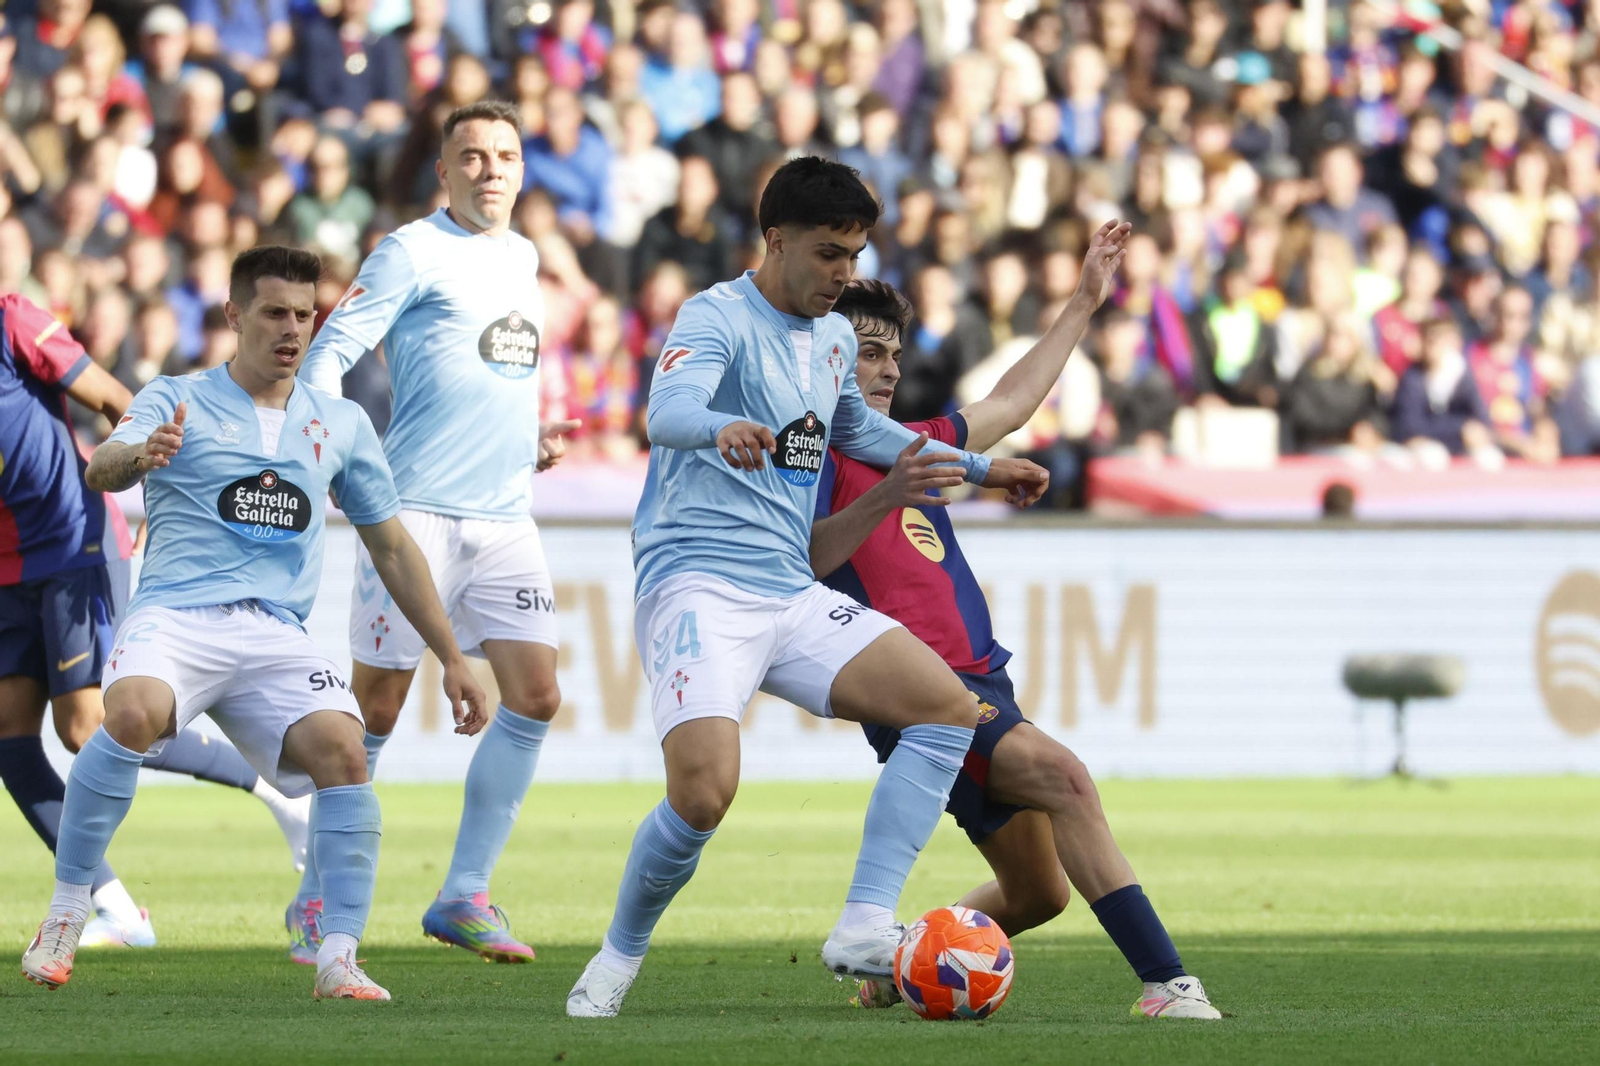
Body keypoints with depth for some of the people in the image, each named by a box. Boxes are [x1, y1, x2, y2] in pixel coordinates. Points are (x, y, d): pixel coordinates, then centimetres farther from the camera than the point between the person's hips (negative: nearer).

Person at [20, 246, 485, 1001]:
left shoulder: (341, 424, 19)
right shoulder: (177, 402, 8)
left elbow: (392, 547, 25)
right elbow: (101, 470, -11)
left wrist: (450, 657, 21)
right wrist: (141, 455, -36)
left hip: (276, 635, 3)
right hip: (175, 616, -3)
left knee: (343, 749, -24)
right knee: (134, 712, -34)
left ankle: (339, 961, -17)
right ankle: (65, 915, -18)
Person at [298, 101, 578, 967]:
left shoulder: (523, 258, 19)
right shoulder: (413, 252, -4)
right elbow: (328, 354, -9)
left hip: (506, 518, 7)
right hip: (417, 509, -7)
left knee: (535, 697, -4)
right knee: (376, 707, -4)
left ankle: (464, 897, 4)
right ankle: (315, 904, 7)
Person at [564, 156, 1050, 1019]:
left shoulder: (834, 337, 16)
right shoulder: (720, 318, -10)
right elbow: (668, 412, -31)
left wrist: (978, 469, 38)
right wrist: (724, 428, -53)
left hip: (792, 597, 8)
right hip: (697, 587, -8)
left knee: (949, 707, -8)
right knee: (705, 790, -26)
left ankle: (864, 928, -10)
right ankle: (618, 960, 0)